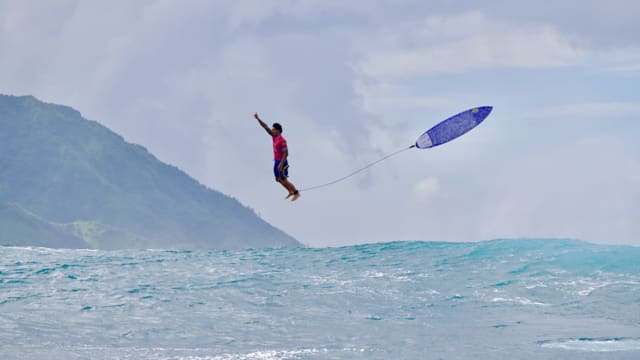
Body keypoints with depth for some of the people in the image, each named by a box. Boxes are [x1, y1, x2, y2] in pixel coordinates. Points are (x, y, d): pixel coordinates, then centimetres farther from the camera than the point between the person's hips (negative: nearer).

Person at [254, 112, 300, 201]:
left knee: (284, 180, 0)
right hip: (277, 161, 9)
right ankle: (291, 191, 31)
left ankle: (296, 193, 12)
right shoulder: (274, 136, -2)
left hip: (282, 162, -9)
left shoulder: (282, 141, -25)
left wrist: (281, 164, -28)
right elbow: (266, 127, -1)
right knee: (278, 179, 17)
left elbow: (286, 153, -25)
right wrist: (258, 119, -10)